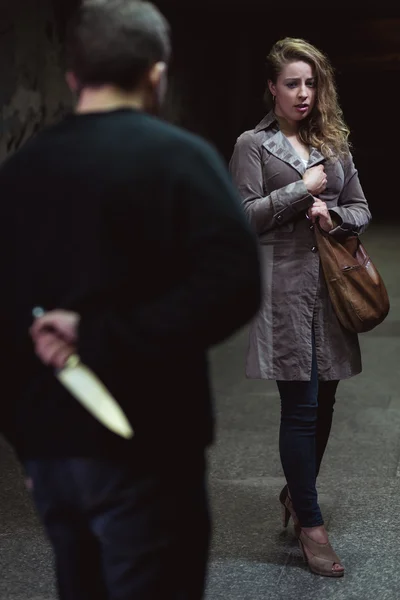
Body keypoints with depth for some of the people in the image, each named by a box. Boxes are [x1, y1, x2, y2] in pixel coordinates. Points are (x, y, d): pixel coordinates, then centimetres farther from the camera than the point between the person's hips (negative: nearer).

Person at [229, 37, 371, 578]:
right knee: (301, 406, -5)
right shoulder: (254, 145, 1)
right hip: (285, 285, -5)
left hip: (333, 282, 5)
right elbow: (245, 215, -7)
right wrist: (303, 189, -10)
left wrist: (331, 215, -5)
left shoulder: (334, 143, 14)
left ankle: (298, 491, 32)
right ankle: (310, 524, 5)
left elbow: (361, 210, 15)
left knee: (323, 401, 10)